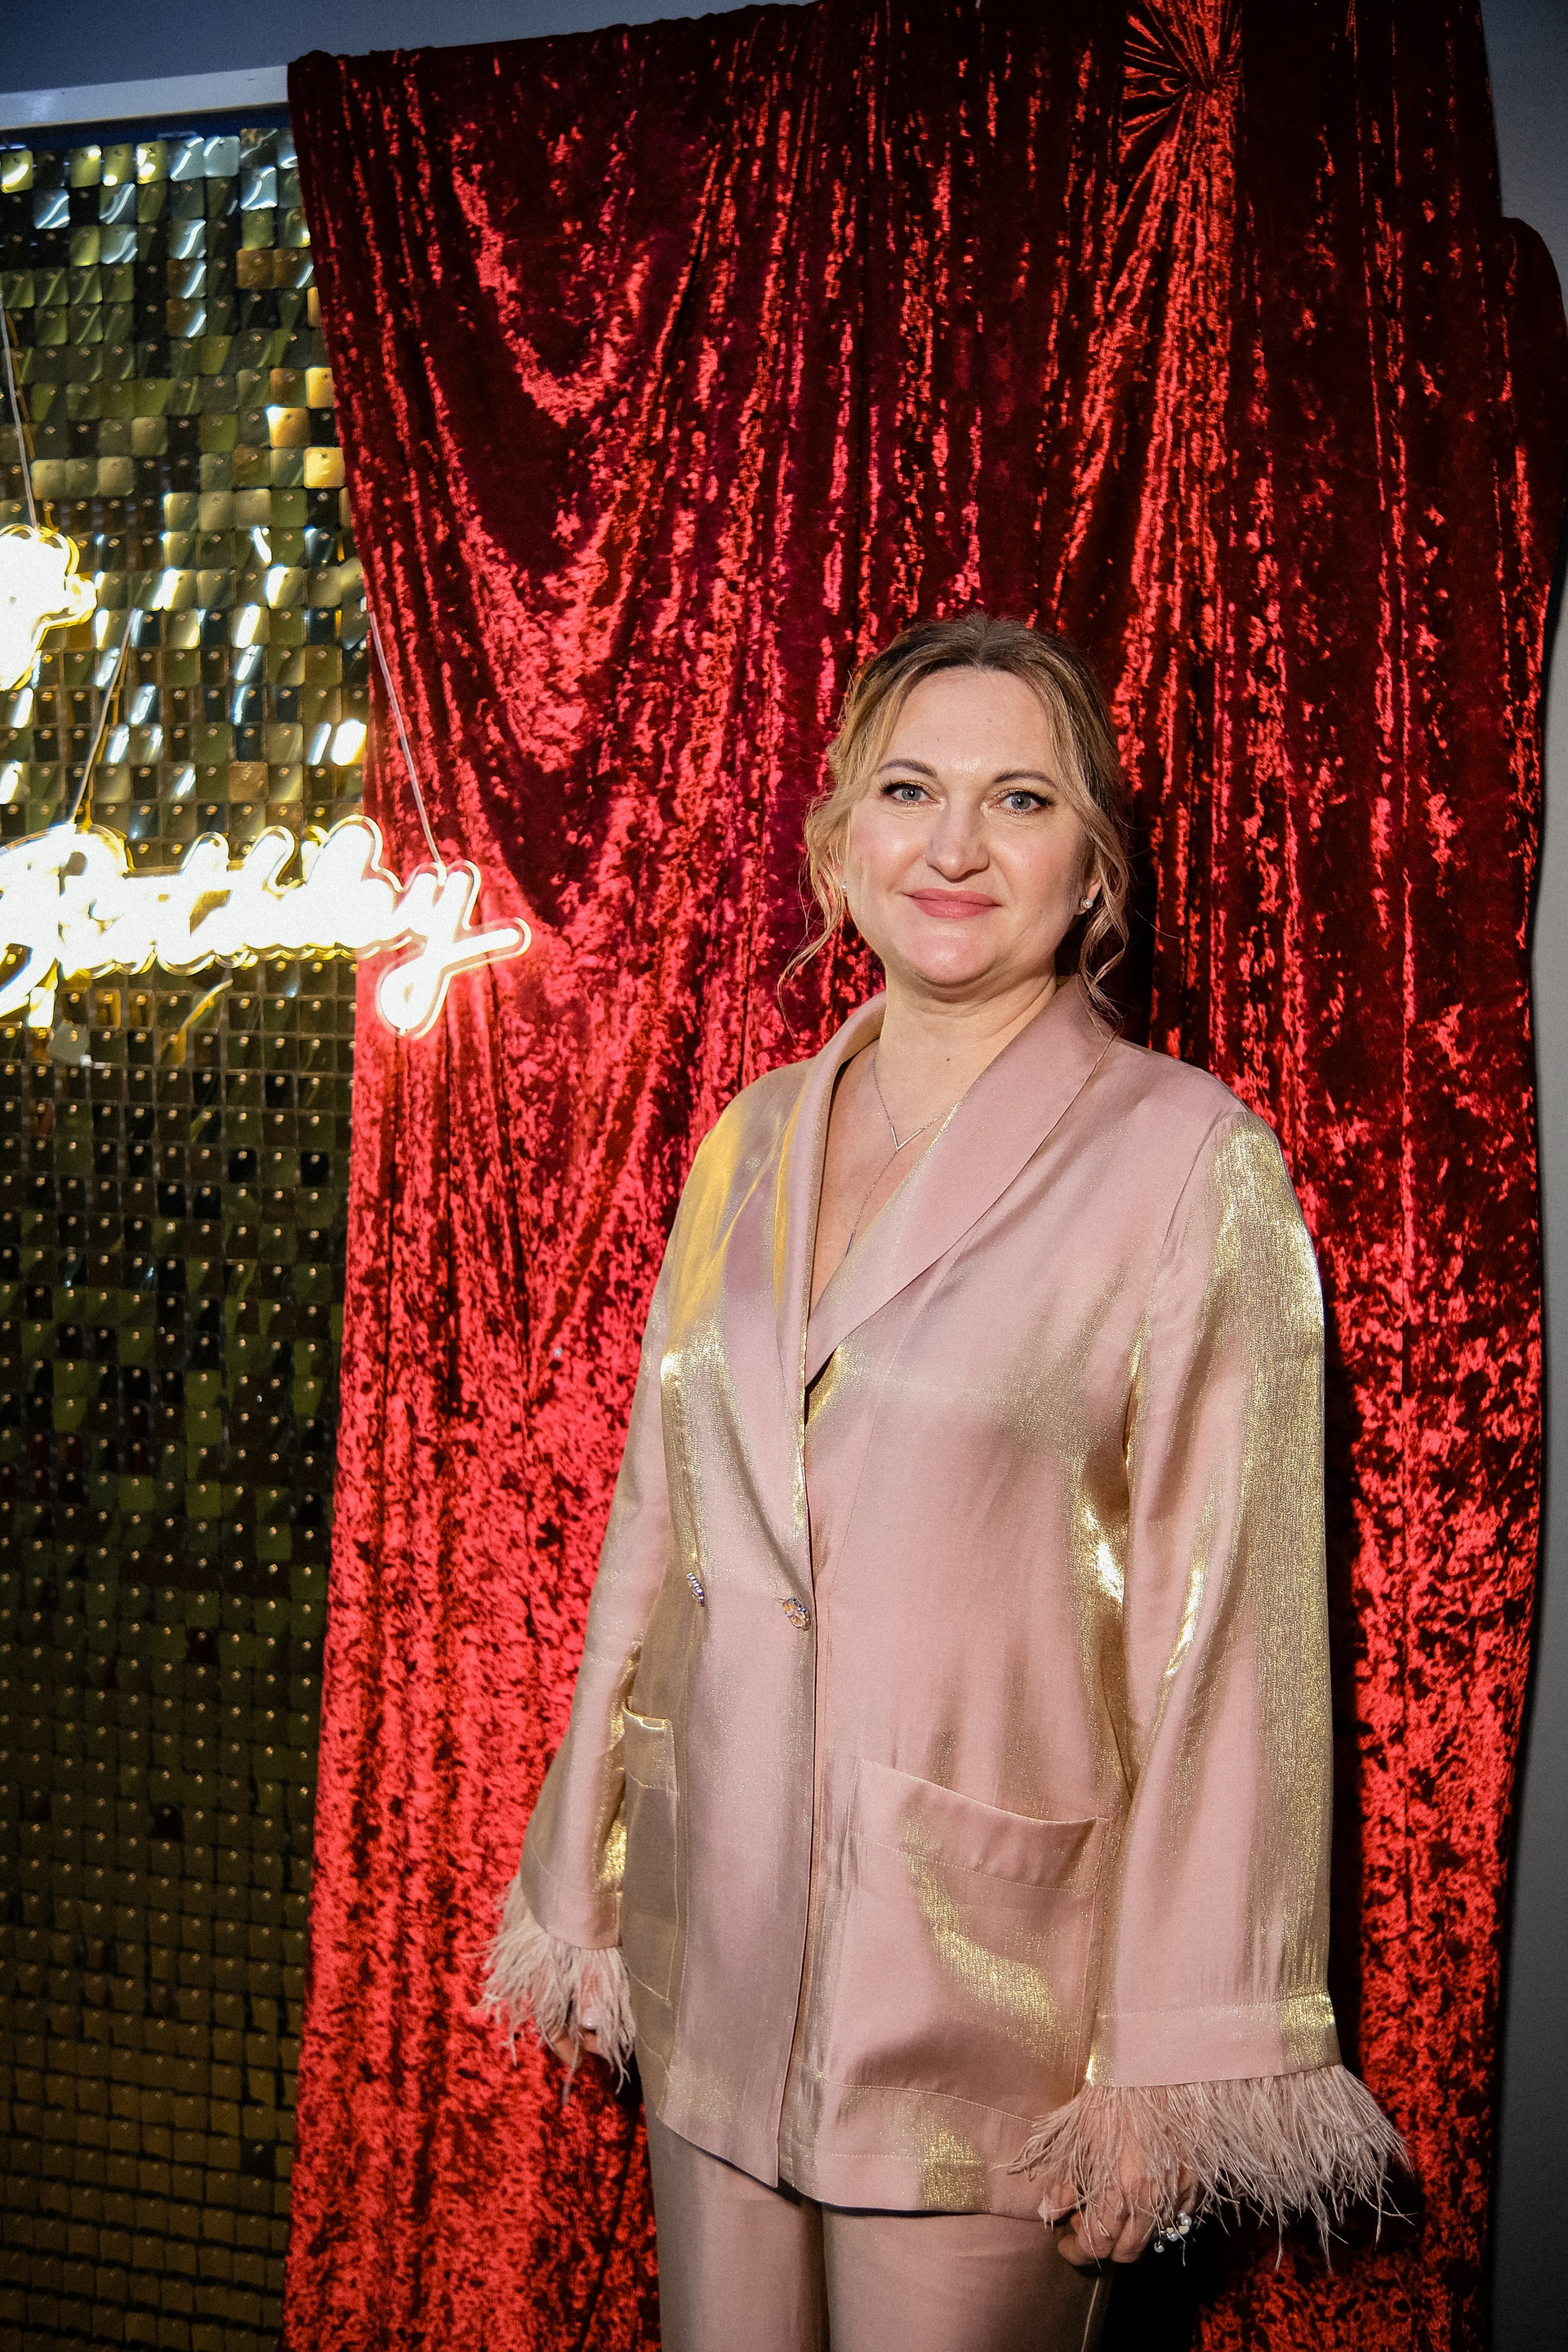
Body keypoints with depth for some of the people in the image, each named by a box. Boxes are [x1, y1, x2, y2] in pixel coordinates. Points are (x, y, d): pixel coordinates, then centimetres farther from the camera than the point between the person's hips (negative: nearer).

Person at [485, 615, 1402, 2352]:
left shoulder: (1185, 1158, -10)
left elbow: (1230, 1624, -11)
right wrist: (574, 1890, 13)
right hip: (713, 1936, 5)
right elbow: (656, 1528, 11)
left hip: (985, 1969, -4)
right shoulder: (749, 1142, 6)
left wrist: (1165, 2062, -11)